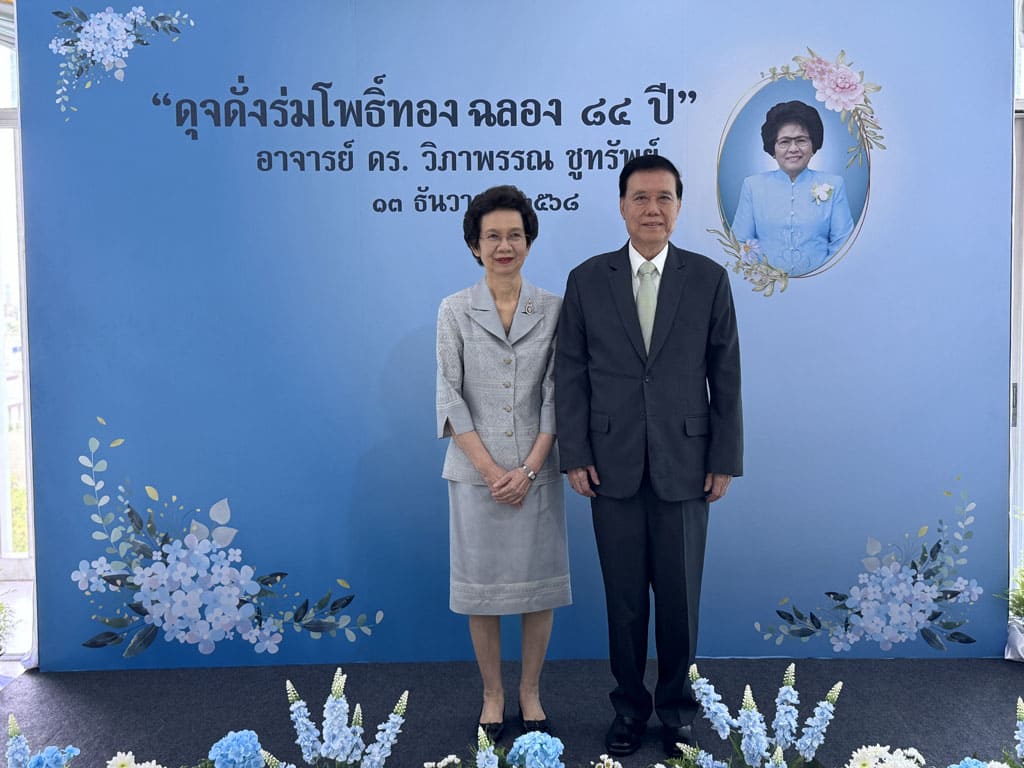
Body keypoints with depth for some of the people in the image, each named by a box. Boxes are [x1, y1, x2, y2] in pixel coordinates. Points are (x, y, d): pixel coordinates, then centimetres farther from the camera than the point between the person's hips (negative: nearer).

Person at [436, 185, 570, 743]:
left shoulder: (554, 309, 1)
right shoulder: (454, 310, -1)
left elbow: (555, 396, -1)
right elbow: (451, 396, -4)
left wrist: (529, 469, -10)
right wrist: (491, 471, -11)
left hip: (536, 472, 1)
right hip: (476, 472, -1)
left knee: (538, 582, 8)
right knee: (482, 586, 8)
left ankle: (530, 693, 26)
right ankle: (492, 694, 25)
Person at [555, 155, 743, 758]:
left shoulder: (708, 279, 2)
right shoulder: (587, 280, 3)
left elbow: (726, 375, 2)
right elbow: (570, 374, 3)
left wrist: (726, 459, -1)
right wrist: (575, 455, -3)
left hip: (684, 465, 0)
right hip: (613, 465, 1)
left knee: (681, 595, 9)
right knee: (624, 596, 10)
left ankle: (677, 707, 28)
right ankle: (630, 706, 27)